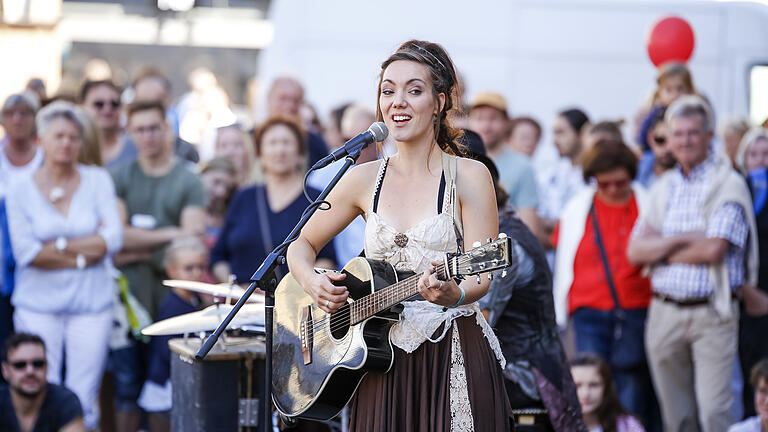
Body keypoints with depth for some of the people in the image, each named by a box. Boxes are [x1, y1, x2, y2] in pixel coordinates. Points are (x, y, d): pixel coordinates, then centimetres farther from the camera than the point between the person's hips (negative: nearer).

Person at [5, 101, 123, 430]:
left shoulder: (97, 181, 6)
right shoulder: (22, 191, 3)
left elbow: (113, 239, -4)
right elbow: (25, 252, -8)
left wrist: (58, 247, -8)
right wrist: (84, 254, -9)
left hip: (90, 304, 1)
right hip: (39, 304, -1)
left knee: (83, 404, 0)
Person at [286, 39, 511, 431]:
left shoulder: (469, 177, -3)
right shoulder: (364, 179, 7)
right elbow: (302, 244, 16)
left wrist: (453, 294, -31)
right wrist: (312, 283, -5)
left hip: (453, 357, -3)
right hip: (381, 359, 3)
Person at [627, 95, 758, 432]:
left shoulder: (729, 185, -3)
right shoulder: (663, 188, 15)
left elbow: (713, 249, -14)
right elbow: (635, 252, 7)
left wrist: (660, 249, -1)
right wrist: (682, 239, -9)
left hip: (711, 312, -5)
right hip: (664, 312, 5)